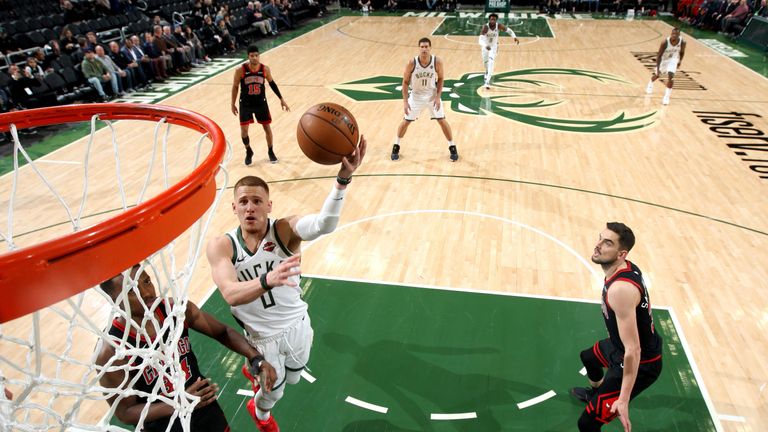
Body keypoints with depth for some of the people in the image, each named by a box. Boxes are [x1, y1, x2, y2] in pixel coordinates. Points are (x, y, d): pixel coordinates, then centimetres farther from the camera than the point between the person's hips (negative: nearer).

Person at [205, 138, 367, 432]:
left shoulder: (285, 230, -23)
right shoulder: (220, 247, -20)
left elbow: (324, 224, -44)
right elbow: (231, 294, -36)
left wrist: (343, 179, -62)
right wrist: (267, 280, -58)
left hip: (297, 324, 2)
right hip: (262, 336, -1)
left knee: (293, 379, 27)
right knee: (274, 391, 20)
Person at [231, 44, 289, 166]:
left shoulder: (265, 69, -11)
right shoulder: (240, 70, -17)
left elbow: (272, 83, 5)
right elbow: (235, 87, -4)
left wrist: (281, 99, 6)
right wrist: (233, 104, 1)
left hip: (261, 103, 2)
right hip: (245, 104, -2)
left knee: (267, 127, 9)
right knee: (244, 130, -2)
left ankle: (270, 151, 30)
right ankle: (249, 152, 23)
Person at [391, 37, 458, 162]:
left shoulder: (437, 62, -19)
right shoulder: (411, 63, -22)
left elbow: (440, 79, -3)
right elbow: (405, 82, -10)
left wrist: (438, 97, -11)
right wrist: (405, 101, -14)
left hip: (432, 95, 0)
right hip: (416, 96, 0)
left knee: (442, 121, 1)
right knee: (405, 121, 5)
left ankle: (452, 147, 18)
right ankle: (396, 146, 25)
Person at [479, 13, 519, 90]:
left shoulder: (499, 26, -22)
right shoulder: (485, 27, -30)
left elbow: (508, 30, -4)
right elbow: (480, 39, -40)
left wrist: (514, 37, -20)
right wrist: (485, 45, -60)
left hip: (494, 46, 0)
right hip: (486, 46, 0)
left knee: (491, 61, -19)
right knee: (485, 62, 14)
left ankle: (488, 81, -22)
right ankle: (488, 73, 50)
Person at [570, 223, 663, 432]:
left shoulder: (620, 289, -36)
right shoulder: (626, 267, -7)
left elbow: (633, 350, -35)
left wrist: (623, 399, -32)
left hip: (640, 363, -10)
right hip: (623, 346, 10)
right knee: (588, 357, 37)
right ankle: (596, 393, 69)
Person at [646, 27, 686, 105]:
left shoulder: (682, 42, -23)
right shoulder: (665, 43, -31)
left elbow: (682, 52, -1)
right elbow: (659, 55, -25)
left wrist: (680, 61, 7)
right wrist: (658, 69, -30)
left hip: (673, 60, 0)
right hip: (663, 59, 0)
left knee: (670, 76, -19)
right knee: (657, 75, 20)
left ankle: (667, 96, -7)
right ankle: (650, 84, 56)